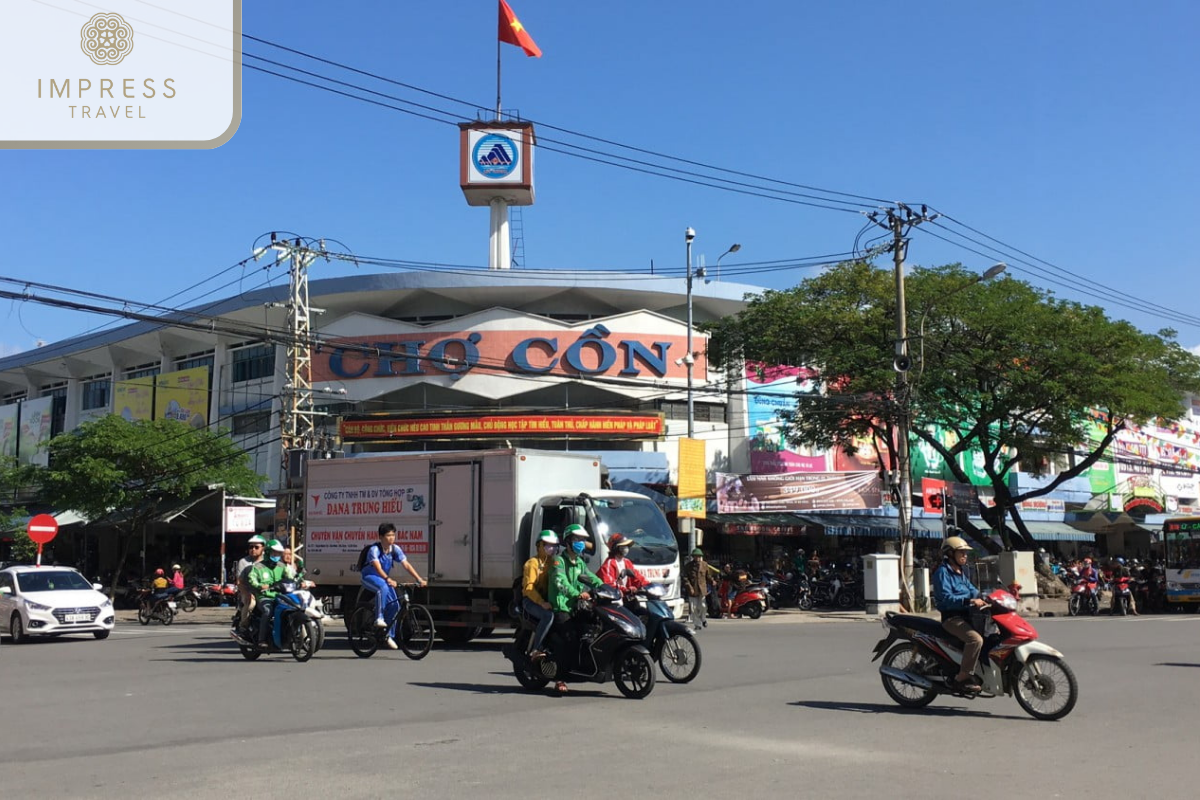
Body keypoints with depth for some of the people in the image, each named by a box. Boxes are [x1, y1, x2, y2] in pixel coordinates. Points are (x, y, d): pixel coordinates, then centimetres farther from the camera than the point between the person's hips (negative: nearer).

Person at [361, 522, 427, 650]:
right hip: (369, 577, -6)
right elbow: (378, 567, -38)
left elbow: (406, 565, -15)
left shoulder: (395, 549, -10)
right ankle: (379, 618, -30)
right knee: (382, 587, -38)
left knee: (394, 605, -7)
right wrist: (388, 580, -55)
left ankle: (389, 635, 9)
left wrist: (419, 579, -27)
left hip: (384, 578, 6)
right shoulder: (374, 549, -25)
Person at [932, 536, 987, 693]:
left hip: (966, 615, 9)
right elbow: (947, 598, -20)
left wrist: (981, 598, -5)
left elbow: (972, 590, 16)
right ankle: (962, 678, -24)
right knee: (975, 639, -30)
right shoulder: (942, 572, -9)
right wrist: (970, 601, -29)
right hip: (951, 617, -9)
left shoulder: (962, 572, 21)